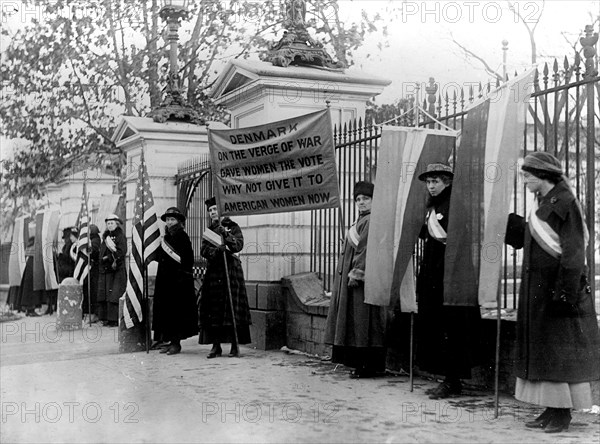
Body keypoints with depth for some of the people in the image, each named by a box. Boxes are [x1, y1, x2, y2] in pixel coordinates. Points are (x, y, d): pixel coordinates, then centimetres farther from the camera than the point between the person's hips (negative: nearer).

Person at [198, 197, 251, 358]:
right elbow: (204, 250, 2)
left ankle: (235, 345, -1)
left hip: (231, 271, -3)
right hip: (213, 272, 3)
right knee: (213, 309, -1)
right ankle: (216, 346, 5)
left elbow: (238, 245, -9)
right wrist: (218, 250, -16)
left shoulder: (233, 227, 6)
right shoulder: (209, 230, 16)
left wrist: (226, 234, -21)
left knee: (233, 307, -7)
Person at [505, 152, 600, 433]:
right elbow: (524, 237, 20)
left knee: (559, 349, -2)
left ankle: (564, 413, 7)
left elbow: (573, 252, -17)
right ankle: (552, 408, 17)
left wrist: (564, 293, -20)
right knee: (540, 347, 10)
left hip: (558, 285, -9)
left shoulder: (565, 203, -14)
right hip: (538, 288, 9)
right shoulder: (541, 203, 12)